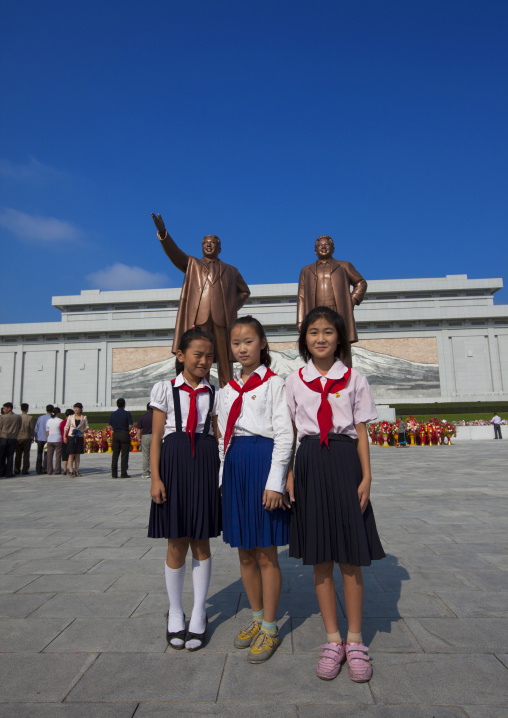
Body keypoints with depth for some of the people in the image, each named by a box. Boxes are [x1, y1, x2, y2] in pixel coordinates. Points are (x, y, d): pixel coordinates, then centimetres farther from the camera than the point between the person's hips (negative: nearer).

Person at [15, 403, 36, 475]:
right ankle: (24, 470, 4)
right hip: (27, 438, -3)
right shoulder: (30, 418, -10)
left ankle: (17, 471, 14)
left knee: (18, 455, 10)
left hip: (18, 438, 3)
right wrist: (32, 437, 4)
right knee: (26, 455, 4)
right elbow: (32, 428, -9)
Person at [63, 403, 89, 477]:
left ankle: (76, 471, 13)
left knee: (78, 455, 6)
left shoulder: (84, 418, 5)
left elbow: (87, 427, 7)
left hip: (80, 437, 1)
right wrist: (64, 436, -3)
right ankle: (71, 471, -4)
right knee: (71, 454, -5)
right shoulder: (70, 417, 4)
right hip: (71, 437, -1)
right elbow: (66, 427, 6)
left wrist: (82, 431, -13)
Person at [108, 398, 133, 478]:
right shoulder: (127, 414, -6)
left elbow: (110, 426, 7)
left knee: (115, 455, 8)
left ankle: (114, 474, 9)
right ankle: (123, 474, -1)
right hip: (125, 435, -4)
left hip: (115, 434, 4)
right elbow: (130, 426, -8)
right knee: (124, 455, -1)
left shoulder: (112, 414, 6)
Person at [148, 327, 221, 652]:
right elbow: (156, 437, 2)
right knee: (177, 543, 7)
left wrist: (223, 476, 2)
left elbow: (220, 437, 7)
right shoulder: (165, 389, 4)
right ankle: (175, 613, 28)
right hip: (174, 462, -1)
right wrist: (155, 478, -5)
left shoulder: (214, 394, 8)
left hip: (205, 465, 1)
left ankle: (199, 614, 25)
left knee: (201, 542, 9)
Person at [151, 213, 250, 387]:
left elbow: (244, 291, 33)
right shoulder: (192, 264, 24)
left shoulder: (231, 271, 27)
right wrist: (163, 234, -11)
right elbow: (174, 252, 8)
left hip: (223, 319, 1)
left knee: (225, 361, -3)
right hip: (198, 317, -1)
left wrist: (234, 307, 14)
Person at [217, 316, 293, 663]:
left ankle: (270, 628, 22)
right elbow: (224, 436, 16)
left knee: (266, 553, 4)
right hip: (235, 465, 6)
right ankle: (257, 618, 33)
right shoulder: (228, 388, 13)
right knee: (245, 552, 14)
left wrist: (275, 482, -14)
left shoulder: (274, 383, -3)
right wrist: (221, 478, 12)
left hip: (264, 461, -6)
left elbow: (284, 435, -8)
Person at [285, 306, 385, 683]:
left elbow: (362, 432, 4)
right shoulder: (294, 381, 6)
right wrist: (288, 475, 2)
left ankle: (355, 641, 23)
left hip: (345, 462, -1)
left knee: (350, 556, 5)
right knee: (320, 557, 8)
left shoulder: (354, 379, 4)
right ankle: (333, 640, 24)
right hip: (310, 463, 1)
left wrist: (366, 476, -2)